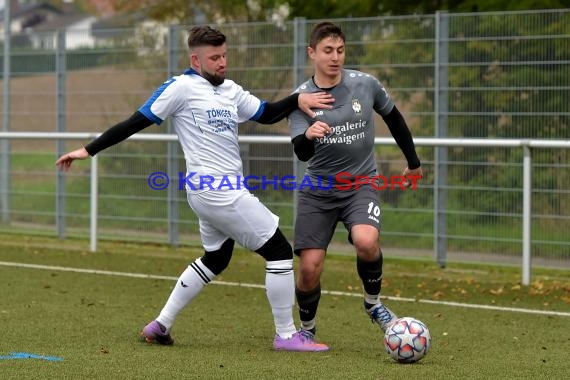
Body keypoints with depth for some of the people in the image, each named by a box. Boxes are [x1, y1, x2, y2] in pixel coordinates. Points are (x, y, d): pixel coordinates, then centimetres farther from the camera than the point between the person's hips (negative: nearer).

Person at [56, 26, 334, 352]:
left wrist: (298, 99, -2)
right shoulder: (181, 88, -8)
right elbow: (136, 123, -7)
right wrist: (89, 151, -8)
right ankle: (286, 335, 0)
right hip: (215, 190, -9)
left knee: (216, 258, 22)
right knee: (279, 251, -6)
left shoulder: (230, 91, 14)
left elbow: (267, 114, 17)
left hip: (221, 191, 9)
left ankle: (160, 326, 27)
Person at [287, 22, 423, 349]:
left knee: (366, 241, -30)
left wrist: (414, 162, 21)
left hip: (362, 183, -1)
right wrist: (308, 136, -39)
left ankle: (373, 302, -2)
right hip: (318, 189, 1)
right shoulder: (301, 98, -6)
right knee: (309, 267, -7)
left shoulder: (366, 85, -5)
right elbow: (301, 154, -16)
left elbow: (394, 118, 13)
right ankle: (307, 329, 21)